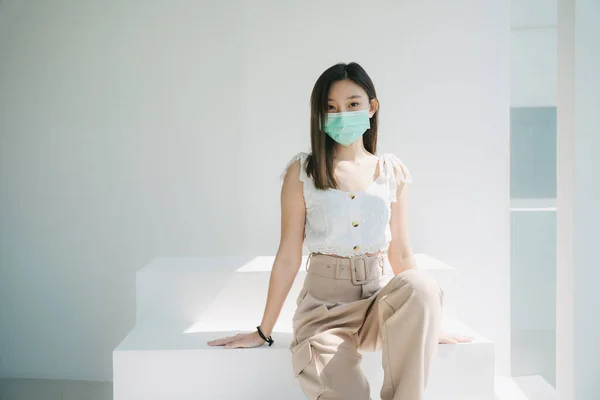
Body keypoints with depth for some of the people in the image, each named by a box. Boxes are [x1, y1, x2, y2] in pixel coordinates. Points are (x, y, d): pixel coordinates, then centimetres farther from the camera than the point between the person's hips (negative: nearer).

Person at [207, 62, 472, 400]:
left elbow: (400, 252, 11)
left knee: (421, 285, -33)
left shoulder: (393, 171, 6)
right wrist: (264, 331, 2)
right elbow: (288, 257, 0)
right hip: (325, 303, -3)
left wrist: (426, 323, 13)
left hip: (381, 299, 3)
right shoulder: (302, 171, -2)